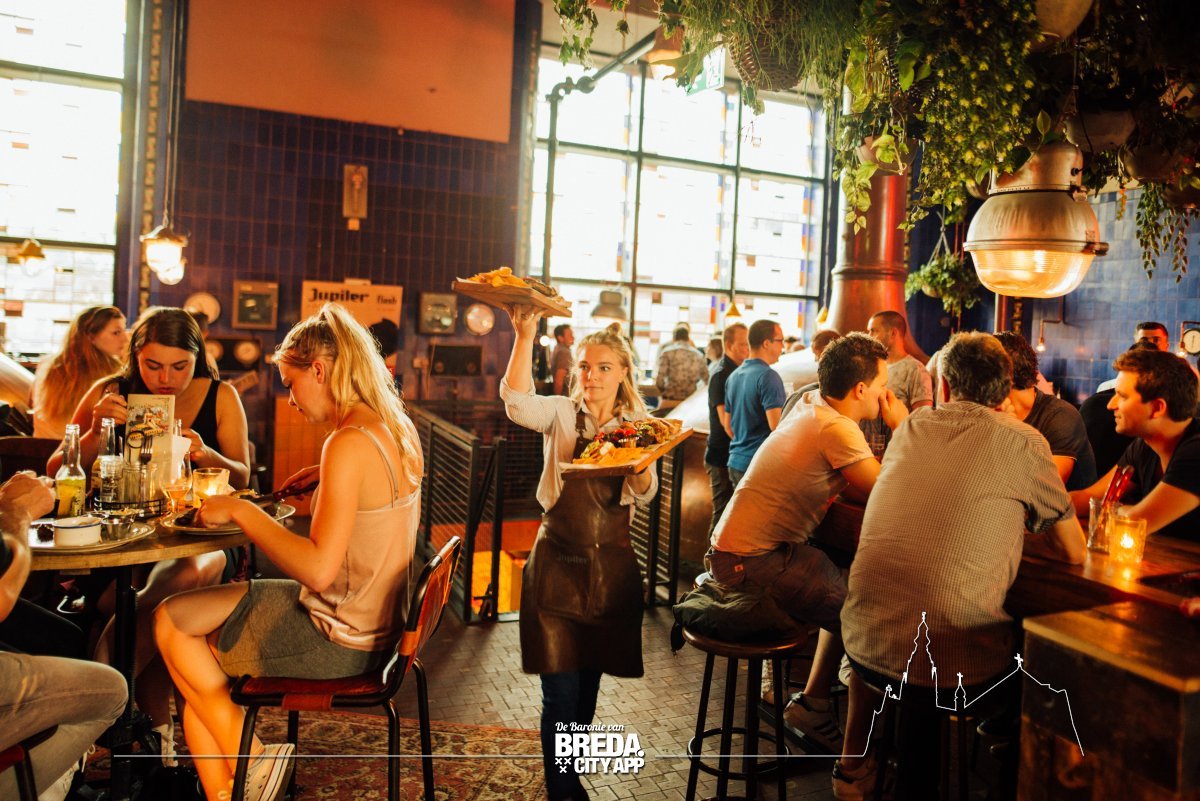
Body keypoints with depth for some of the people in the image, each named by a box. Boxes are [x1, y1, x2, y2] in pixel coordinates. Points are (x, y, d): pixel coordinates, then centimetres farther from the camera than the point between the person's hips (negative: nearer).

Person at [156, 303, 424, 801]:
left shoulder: (349, 443, -24)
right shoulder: (398, 431, 3)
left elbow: (319, 569, -28)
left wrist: (241, 511, -19)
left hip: (337, 642, -9)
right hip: (373, 625, 9)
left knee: (170, 622, 7)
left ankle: (251, 757, 13)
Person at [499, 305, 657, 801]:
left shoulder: (638, 424, 6)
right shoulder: (561, 414, 1)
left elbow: (644, 493, -7)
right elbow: (516, 402, -22)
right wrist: (524, 337, -31)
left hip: (611, 565, 2)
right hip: (558, 561, -2)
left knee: (589, 682, 14)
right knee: (561, 688, -3)